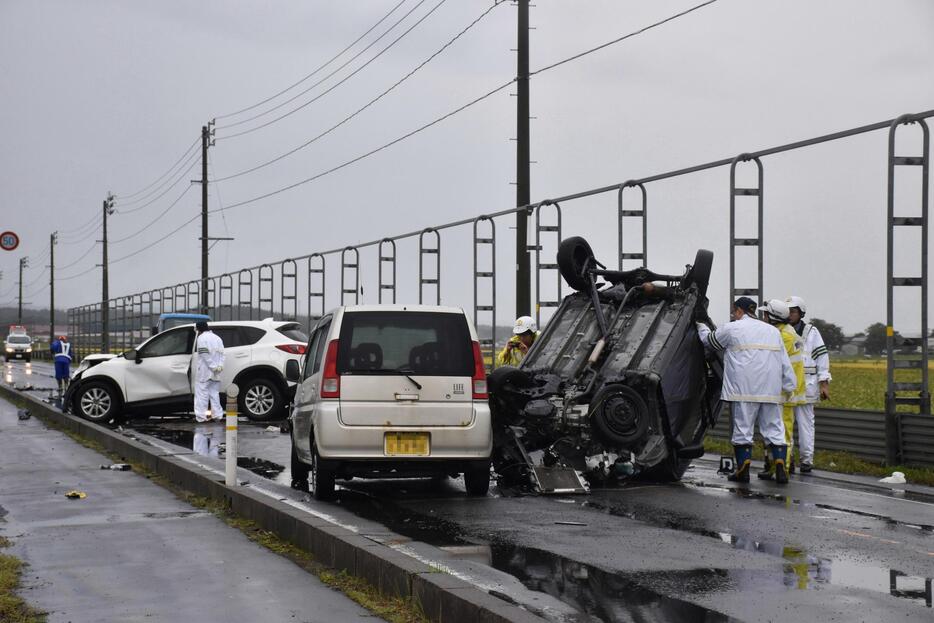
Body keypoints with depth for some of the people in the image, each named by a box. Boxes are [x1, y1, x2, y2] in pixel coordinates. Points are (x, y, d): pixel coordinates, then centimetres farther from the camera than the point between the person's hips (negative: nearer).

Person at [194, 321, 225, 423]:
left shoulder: (201, 338, -8)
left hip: (204, 372, -7)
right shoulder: (217, 338, 16)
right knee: (214, 393, 12)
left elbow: (205, 354, -17)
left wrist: (213, 367, -16)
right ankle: (217, 414, 10)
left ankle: (201, 416, -7)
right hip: (215, 373, 7)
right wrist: (220, 365, 0)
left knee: (202, 393, -5)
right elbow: (221, 353, 10)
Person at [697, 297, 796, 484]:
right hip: (771, 390, 4)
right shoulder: (773, 331, 16)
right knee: (774, 428, 7)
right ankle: (780, 468, -3)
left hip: (744, 390, -4)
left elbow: (709, 340, 17)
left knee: (742, 428, 3)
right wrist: (789, 385, 14)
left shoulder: (731, 329, 1)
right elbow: (785, 362, 13)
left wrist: (701, 327, 36)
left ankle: (743, 469, 5)